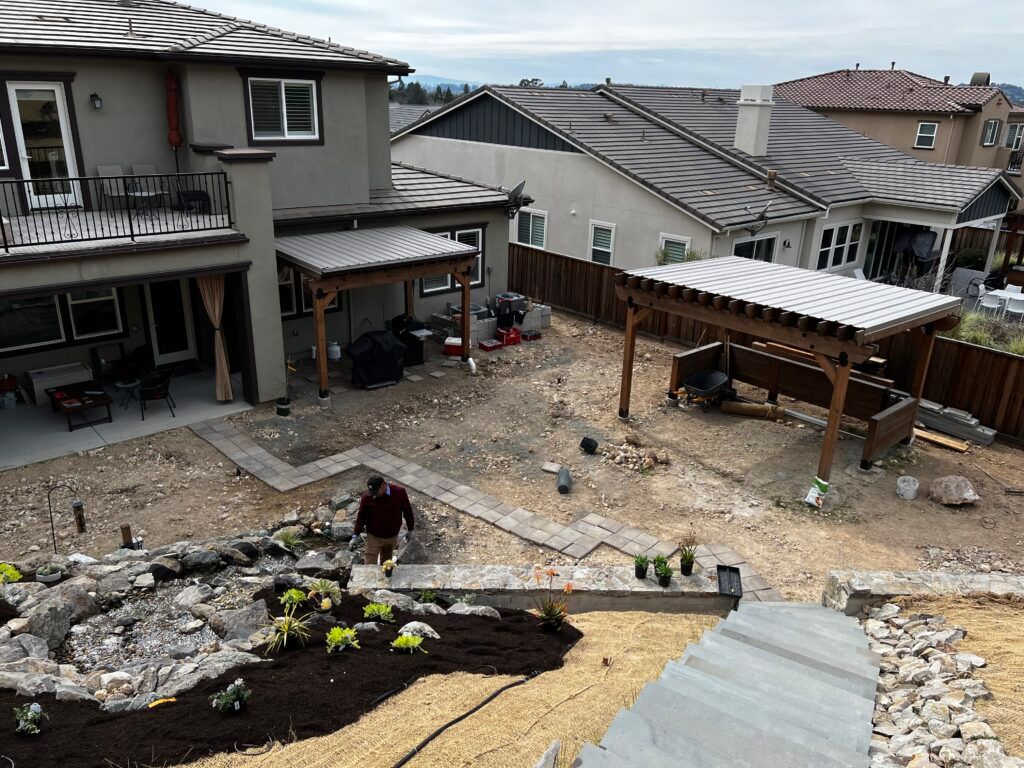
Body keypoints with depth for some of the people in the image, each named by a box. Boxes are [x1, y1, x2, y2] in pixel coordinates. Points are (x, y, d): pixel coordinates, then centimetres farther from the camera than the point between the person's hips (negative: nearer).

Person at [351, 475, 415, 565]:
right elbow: (361, 516, -4)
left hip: (393, 536, 1)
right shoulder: (366, 497, -18)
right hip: (374, 537, -1)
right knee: (370, 565, -2)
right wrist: (355, 536, -3)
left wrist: (410, 530, 5)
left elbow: (407, 510, -3)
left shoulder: (399, 492, -17)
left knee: (386, 562, 20)